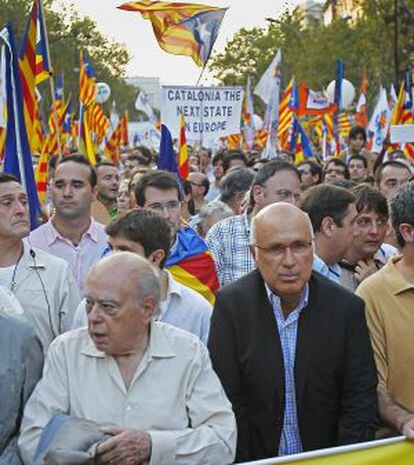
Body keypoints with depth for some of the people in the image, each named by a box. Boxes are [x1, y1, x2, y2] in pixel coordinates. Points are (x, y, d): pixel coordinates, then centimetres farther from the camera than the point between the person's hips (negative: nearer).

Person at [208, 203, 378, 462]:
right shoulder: (231, 305, -1)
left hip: (325, 458, 1)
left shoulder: (347, 307, 1)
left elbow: (360, 402, 2)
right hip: (254, 457, -1)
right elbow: (228, 401, -3)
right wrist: (242, 460, -11)